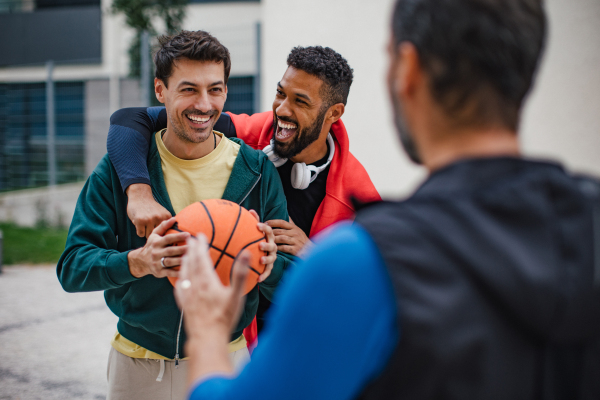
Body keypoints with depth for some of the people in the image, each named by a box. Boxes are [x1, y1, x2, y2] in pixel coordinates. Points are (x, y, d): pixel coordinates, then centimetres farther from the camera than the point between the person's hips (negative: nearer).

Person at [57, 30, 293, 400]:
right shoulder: (119, 168, -7)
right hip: (138, 367, 0)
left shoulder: (257, 171, -5)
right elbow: (72, 267, -12)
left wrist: (269, 265, -29)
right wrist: (138, 261, -31)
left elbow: (293, 281, -5)